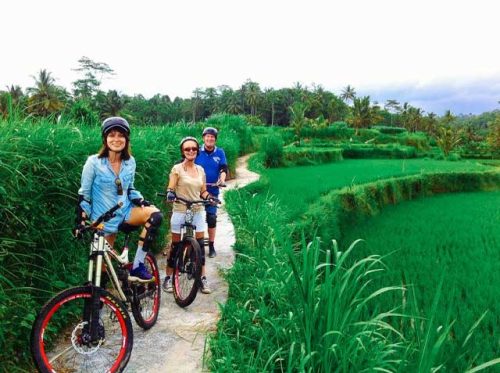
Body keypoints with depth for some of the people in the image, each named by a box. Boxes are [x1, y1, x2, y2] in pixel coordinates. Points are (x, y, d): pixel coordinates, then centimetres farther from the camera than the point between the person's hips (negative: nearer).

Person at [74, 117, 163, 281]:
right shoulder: (94, 162, -11)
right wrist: (81, 221, -9)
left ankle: (137, 266, -17)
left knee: (155, 215, -25)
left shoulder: (130, 162, 1)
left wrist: (143, 202, -4)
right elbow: (84, 194, -5)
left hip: (125, 211, 3)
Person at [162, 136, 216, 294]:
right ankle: (168, 278, 18)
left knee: (200, 244, 4)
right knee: (176, 246, 4)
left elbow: (203, 191, 11)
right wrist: (170, 193, -33)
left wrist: (209, 197, -10)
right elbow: (170, 188, -11)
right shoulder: (177, 168, -5)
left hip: (198, 211, 4)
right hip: (180, 211, -4)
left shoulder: (200, 169, 8)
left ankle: (203, 279, 13)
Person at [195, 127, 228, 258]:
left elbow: (224, 168, -3)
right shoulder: (197, 151, 2)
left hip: (212, 191, 0)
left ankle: (211, 246, 14)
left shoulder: (220, 152, 3)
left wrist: (222, 179, -24)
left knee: (212, 218, 2)